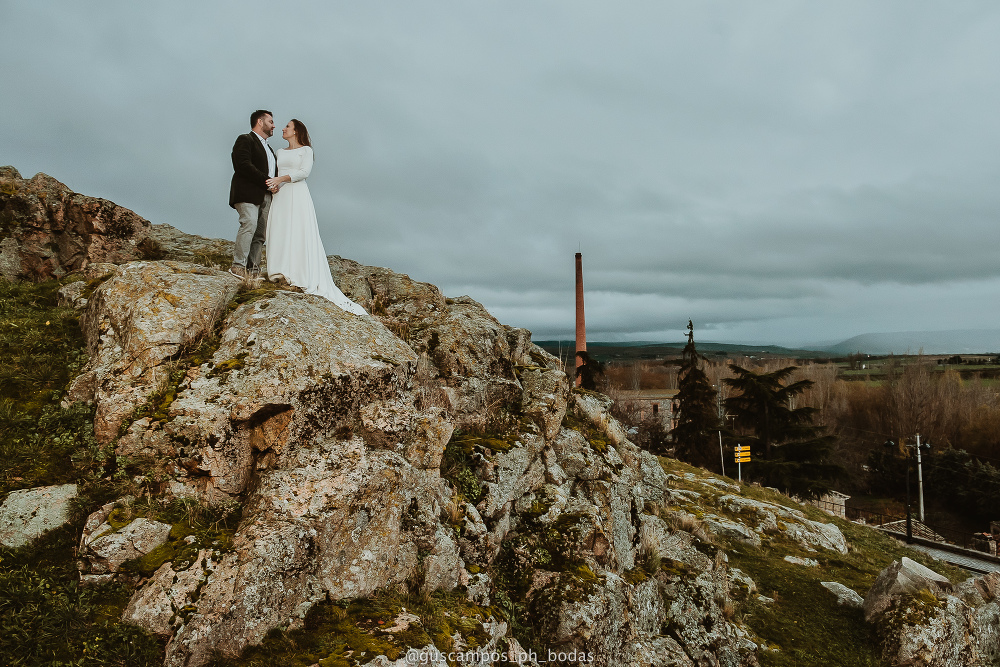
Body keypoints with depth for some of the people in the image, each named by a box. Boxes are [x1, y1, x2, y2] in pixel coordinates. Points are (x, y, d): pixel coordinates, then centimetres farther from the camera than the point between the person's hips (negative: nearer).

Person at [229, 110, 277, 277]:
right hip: (248, 193, -8)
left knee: (260, 232, -1)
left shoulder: (268, 148, 30)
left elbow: (273, 172, 30)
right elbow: (244, 165, -12)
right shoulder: (245, 140, 3)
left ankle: (253, 269, -2)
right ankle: (238, 266, -22)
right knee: (249, 224, -21)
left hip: (265, 196, 8)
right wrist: (266, 181, -15)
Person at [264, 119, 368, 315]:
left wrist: (282, 178, -19)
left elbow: (304, 172, -11)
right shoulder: (280, 152, 21)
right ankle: (282, 273, 0)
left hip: (298, 194, -6)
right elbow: (274, 173, 17)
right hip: (280, 195, 6)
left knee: (299, 233, -10)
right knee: (279, 232, -2)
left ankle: (306, 277, -11)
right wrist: (273, 185, -5)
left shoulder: (306, 150, 3)